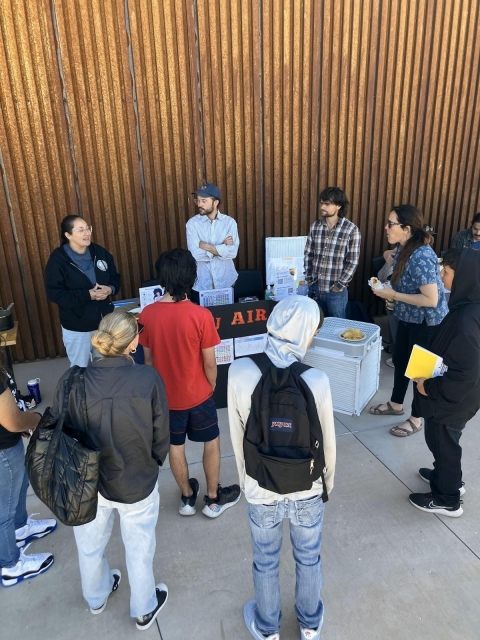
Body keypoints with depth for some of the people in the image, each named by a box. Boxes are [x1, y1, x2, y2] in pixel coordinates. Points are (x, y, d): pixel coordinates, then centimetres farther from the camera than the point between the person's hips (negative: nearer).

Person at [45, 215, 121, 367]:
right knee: (79, 369, 15)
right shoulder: (58, 259, -14)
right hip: (77, 327, -4)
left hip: (104, 321, 4)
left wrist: (110, 289, -17)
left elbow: (115, 278, 6)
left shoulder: (99, 252, -1)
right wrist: (88, 295, -26)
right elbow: (54, 294, -19)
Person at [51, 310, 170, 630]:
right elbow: (161, 435, -14)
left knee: (90, 546, 31)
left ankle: (96, 597, 59)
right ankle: (145, 609, 50)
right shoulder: (149, 379, -26)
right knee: (139, 549, 25)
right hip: (136, 483, -2)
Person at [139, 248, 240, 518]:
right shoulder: (201, 315, -24)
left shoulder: (148, 314, -13)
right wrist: (211, 386, 4)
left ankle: (187, 497, 41)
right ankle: (214, 499, 35)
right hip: (197, 394, -3)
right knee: (212, 443, 20)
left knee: (175, 447, 21)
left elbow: (148, 358, -2)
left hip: (165, 395, 3)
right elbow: (209, 363, -16)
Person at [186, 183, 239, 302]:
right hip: (201, 284, 0)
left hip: (226, 282, 1)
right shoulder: (192, 223, -5)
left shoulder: (229, 222, -3)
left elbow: (232, 252, -14)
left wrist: (207, 246, -14)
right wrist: (222, 247, -13)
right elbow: (195, 254, -17)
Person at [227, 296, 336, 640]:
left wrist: (245, 480, 8)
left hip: (261, 491, 0)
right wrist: (328, 482, 10)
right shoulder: (317, 380, -25)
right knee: (309, 559, 29)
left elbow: (237, 437, -10)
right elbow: (327, 442, -11)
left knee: (266, 563, 27)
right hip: (308, 490, 0)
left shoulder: (239, 372, -23)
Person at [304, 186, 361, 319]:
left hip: (336, 292, -3)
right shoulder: (315, 226, 1)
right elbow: (308, 255, 7)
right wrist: (309, 279, 3)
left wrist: (339, 285, -11)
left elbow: (352, 262, -10)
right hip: (315, 288, 4)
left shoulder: (351, 230, -11)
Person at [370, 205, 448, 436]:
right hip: (408, 318, 9)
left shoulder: (421, 256, -29)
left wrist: (394, 295, -25)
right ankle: (396, 404, 42)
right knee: (399, 360, 20)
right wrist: (388, 290, -2)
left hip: (427, 322, -9)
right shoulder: (405, 249, 0)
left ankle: (416, 419, 26)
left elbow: (431, 299, -30)